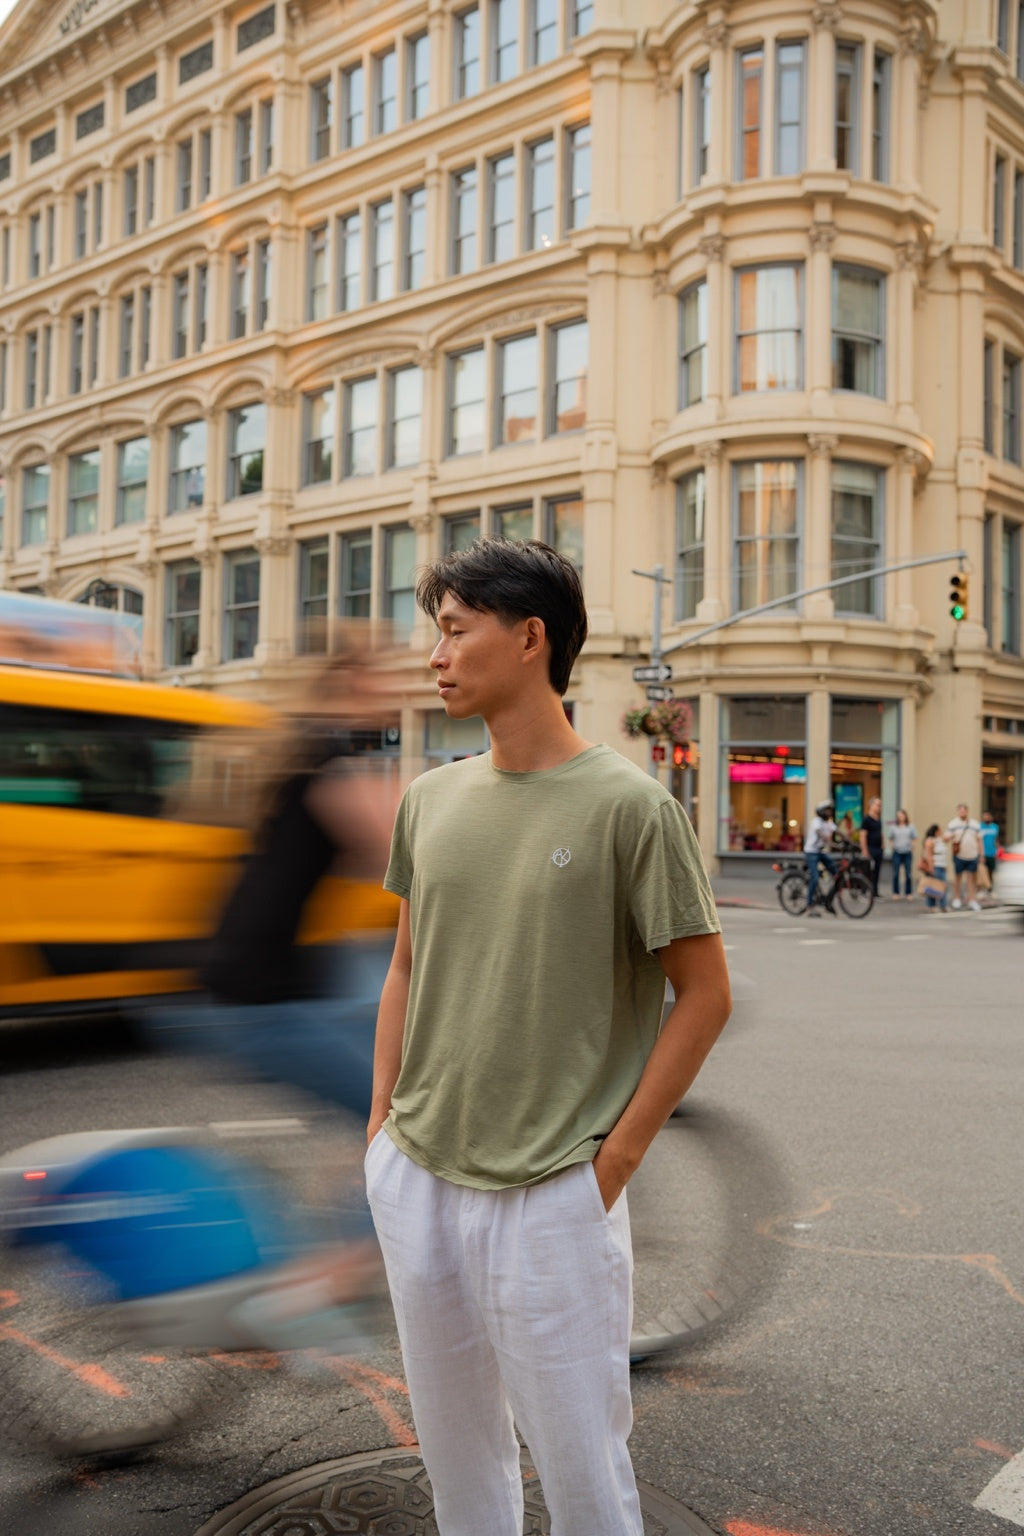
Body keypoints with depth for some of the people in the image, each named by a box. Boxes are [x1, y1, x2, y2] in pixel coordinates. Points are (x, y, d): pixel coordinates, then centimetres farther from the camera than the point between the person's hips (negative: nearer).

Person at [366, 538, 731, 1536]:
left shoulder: (628, 806, -12)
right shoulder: (430, 799, 5)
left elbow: (704, 994, -9)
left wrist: (616, 1158, -11)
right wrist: (382, 1125, 8)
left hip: (551, 1194, -5)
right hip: (413, 1181, 6)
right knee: (453, 1446, 21)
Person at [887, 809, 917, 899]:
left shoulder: (911, 826, 6)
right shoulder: (893, 827, 7)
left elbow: (915, 838, 9)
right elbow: (890, 839, 13)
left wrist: (912, 846, -7)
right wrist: (892, 846, -3)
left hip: (908, 853, 0)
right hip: (897, 853, 0)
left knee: (908, 874, 0)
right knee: (896, 873, 0)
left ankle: (909, 893, 9)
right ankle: (895, 893, 9)